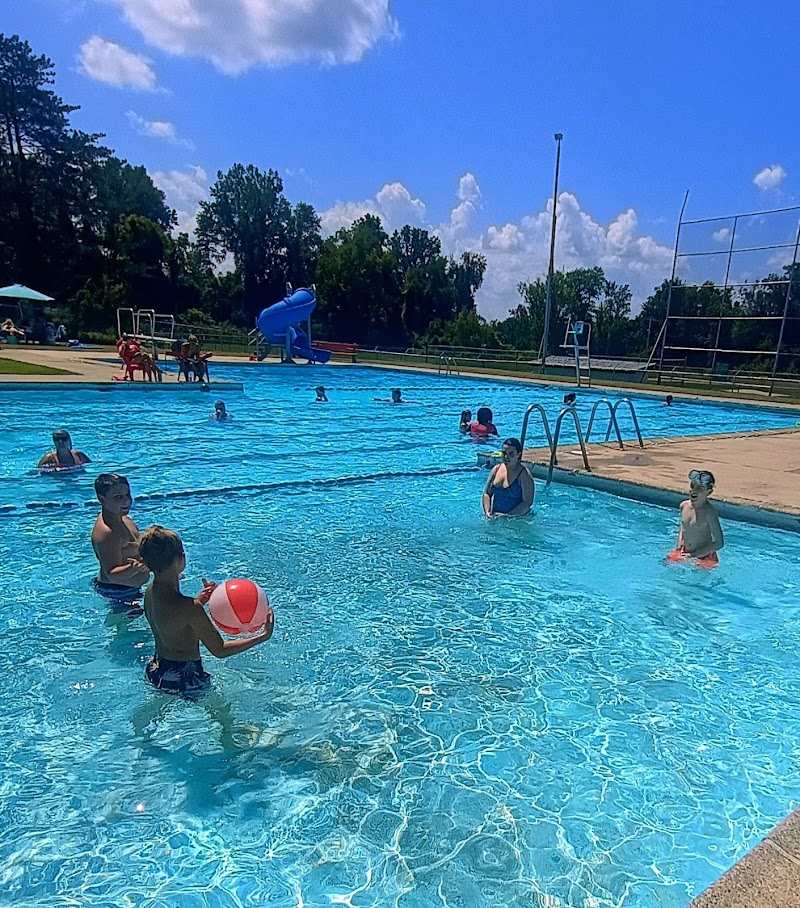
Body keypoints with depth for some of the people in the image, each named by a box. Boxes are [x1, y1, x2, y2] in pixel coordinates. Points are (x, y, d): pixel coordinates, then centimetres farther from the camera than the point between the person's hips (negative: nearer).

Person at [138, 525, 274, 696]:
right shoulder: (188, 607, -31)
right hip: (184, 679, -8)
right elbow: (219, 650, -24)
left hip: (155, 670, 8)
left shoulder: (150, 592, -6)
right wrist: (264, 636, -21)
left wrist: (199, 600, 9)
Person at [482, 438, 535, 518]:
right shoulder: (496, 469, 8)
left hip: (517, 519, -4)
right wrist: (487, 512, -4)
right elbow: (486, 493, 12)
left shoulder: (524, 475, -9)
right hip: (495, 516, 4)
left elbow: (527, 502, -14)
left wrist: (508, 515, -19)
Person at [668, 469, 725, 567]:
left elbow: (719, 543, -19)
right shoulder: (684, 506, -1)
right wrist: (678, 548, 3)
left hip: (704, 558, -5)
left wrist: (693, 555, -18)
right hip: (684, 554, 6)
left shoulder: (709, 512, -21)